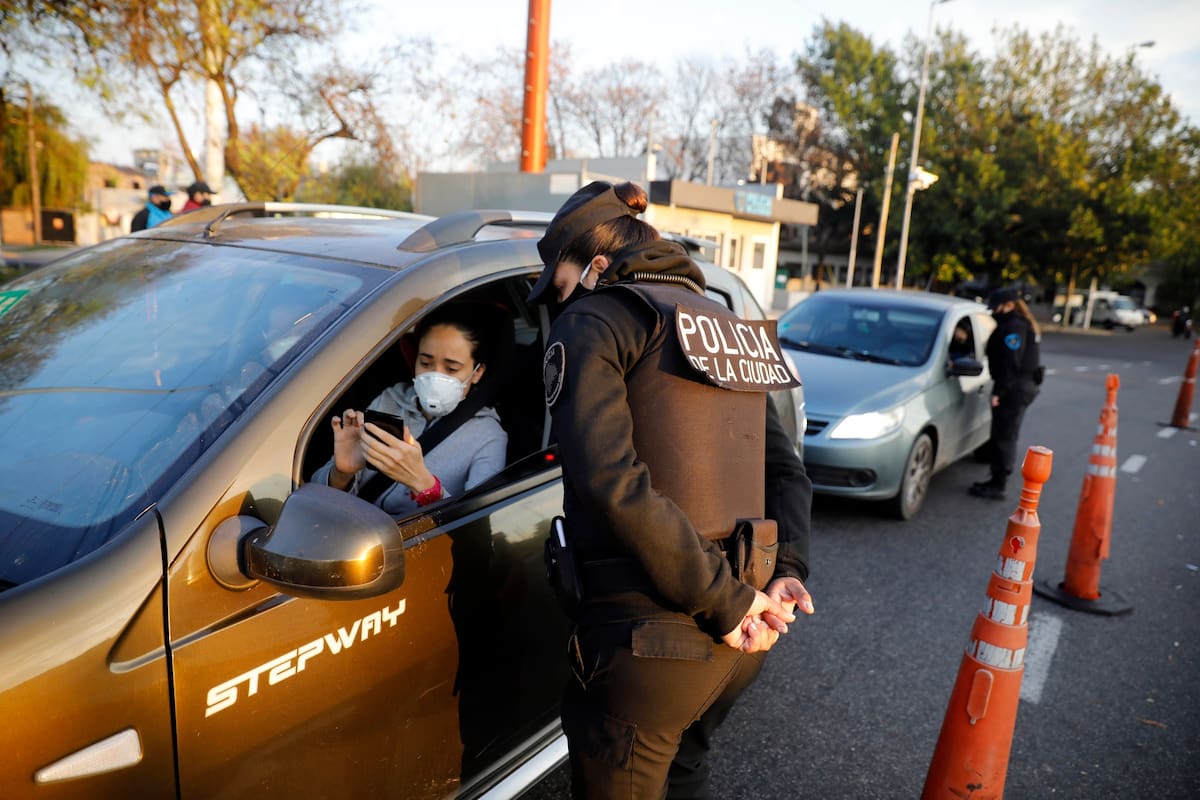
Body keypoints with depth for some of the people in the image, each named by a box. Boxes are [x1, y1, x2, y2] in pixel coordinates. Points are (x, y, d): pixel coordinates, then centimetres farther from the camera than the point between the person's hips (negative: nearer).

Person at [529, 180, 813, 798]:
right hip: (742, 639, 7)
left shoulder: (591, 324, -8)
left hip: (651, 637, -7)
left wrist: (726, 603, -17)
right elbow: (788, 474, 14)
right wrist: (787, 571, 1)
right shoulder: (731, 330, 16)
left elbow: (612, 483, -21)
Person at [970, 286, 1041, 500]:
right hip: (1023, 386, 11)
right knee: (1004, 437, 16)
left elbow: (1010, 363, -22)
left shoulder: (1014, 327, -16)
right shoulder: (1023, 324, 18)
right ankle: (997, 481, 25)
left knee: (1003, 438, -6)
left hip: (1014, 389, -11)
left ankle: (997, 486, -1)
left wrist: (999, 391, -21)